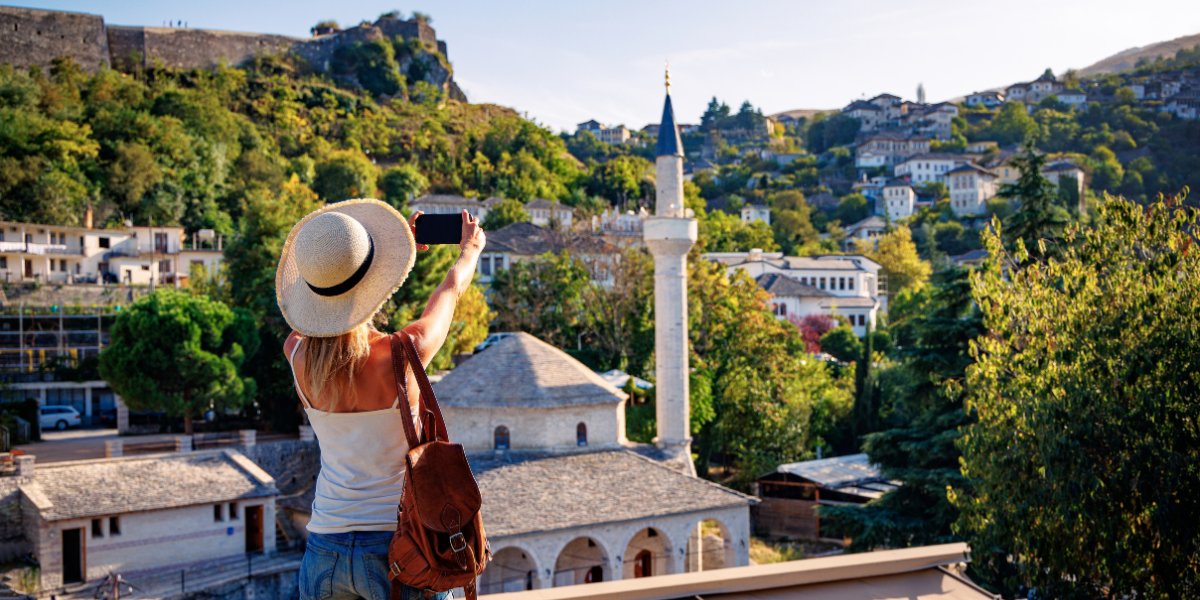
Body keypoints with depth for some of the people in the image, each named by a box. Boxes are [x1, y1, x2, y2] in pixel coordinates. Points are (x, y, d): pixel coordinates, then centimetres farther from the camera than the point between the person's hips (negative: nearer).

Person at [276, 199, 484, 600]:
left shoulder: (297, 355, -7)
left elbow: (337, 301, 16)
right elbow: (451, 290, 5)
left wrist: (402, 248, 27)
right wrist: (470, 249, 26)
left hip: (325, 548, 4)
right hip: (398, 547, -3)